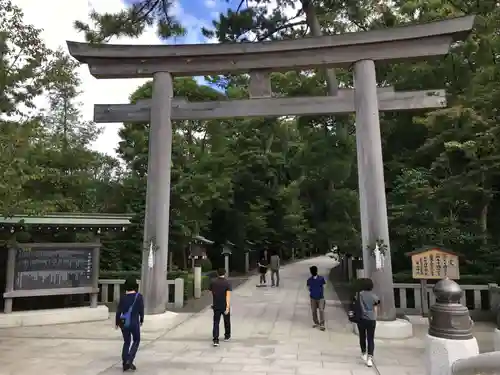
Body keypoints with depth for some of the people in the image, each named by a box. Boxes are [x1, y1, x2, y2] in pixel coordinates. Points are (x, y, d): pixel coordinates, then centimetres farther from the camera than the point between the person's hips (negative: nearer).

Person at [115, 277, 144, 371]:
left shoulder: (123, 297, -3)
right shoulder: (139, 296, -11)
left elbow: (118, 311, -1)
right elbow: (141, 310, -6)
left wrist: (117, 322, 12)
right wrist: (141, 320, 11)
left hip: (123, 323, 3)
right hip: (134, 323, -3)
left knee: (126, 342, 18)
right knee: (136, 341, 17)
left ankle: (125, 363, 20)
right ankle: (129, 360, 3)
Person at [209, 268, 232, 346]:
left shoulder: (213, 282, -3)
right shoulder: (227, 283, -12)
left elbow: (212, 293, 10)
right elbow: (228, 295, -21)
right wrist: (228, 307, -23)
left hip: (216, 306, 2)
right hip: (225, 306, -1)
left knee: (216, 323, 2)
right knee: (227, 321, 19)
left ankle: (215, 340, -10)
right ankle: (227, 336, 34)